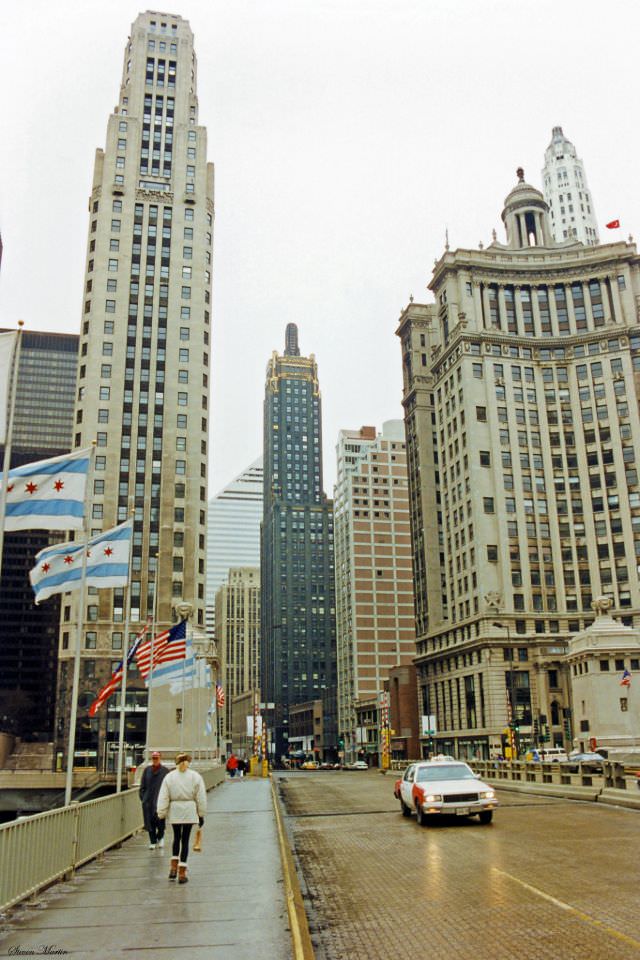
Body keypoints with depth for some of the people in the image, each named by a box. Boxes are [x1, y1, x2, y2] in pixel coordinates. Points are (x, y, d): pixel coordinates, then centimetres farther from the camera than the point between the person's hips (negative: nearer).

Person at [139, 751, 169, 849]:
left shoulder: (165, 771, 1)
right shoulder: (147, 770, 10)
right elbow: (142, 785, 13)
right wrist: (142, 798, 5)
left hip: (160, 800, -3)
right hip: (148, 800, 3)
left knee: (160, 820, -6)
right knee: (150, 821, 4)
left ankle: (160, 836, 22)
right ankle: (152, 842, 17)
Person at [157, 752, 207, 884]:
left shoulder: (169, 777, 1)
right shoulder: (195, 776, 0)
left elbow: (163, 798, -2)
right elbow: (201, 798, 1)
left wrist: (161, 814, 3)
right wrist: (201, 814, 9)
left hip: (174, 811, 1)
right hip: (189, 811, -1)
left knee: (176, 837, 20)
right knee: (185, 840, 5)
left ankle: (174, 867, 16)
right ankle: (182, 873, 6)